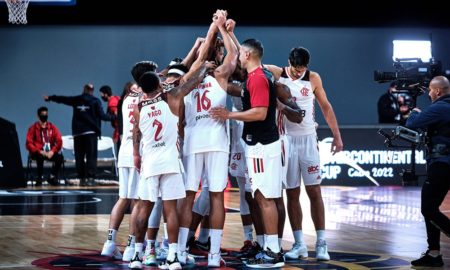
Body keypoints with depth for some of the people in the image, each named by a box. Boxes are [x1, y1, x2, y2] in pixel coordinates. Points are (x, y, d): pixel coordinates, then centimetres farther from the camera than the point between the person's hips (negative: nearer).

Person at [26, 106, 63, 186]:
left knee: (60, 157, -27)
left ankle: (52, 177, -8)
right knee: (40, 157, -38)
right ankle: (39, 178, -20)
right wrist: (40, 151, -21)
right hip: (38, 153, -3)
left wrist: (52, 151, -17)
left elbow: (59, 141, 1)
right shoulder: (33, 128, 1)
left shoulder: (52, 128, 9)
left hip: (50, 153, 3)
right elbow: (29, 144, -6)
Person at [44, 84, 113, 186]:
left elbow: (63, 99, 20)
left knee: (79, 156, 9)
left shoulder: (76, 100, 8)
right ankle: (90, 178, -13)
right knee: (91, 156, -4)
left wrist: (49, 97, 34)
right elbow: (101, 115, -6)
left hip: (78, 132, 3)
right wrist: (112, 118, 9)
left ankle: (82, 178, 7)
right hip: (91, 131, -3)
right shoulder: (95, 101, 0)